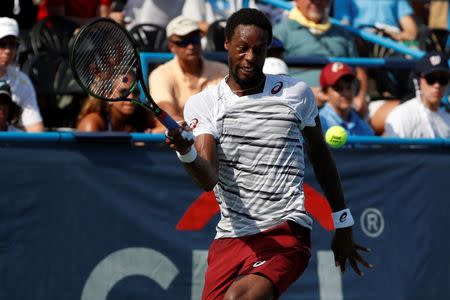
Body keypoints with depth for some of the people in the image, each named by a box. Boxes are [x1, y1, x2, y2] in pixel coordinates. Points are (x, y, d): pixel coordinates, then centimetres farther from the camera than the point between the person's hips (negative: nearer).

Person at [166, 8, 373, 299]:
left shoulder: (297, 94, 5)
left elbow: (320, 153, 20)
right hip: (230, 239, 3)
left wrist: (343, 225, 24)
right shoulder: (202, 104, 2)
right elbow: (208, 179, -12)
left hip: (286, 234, -3)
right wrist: (186, 152, -36)